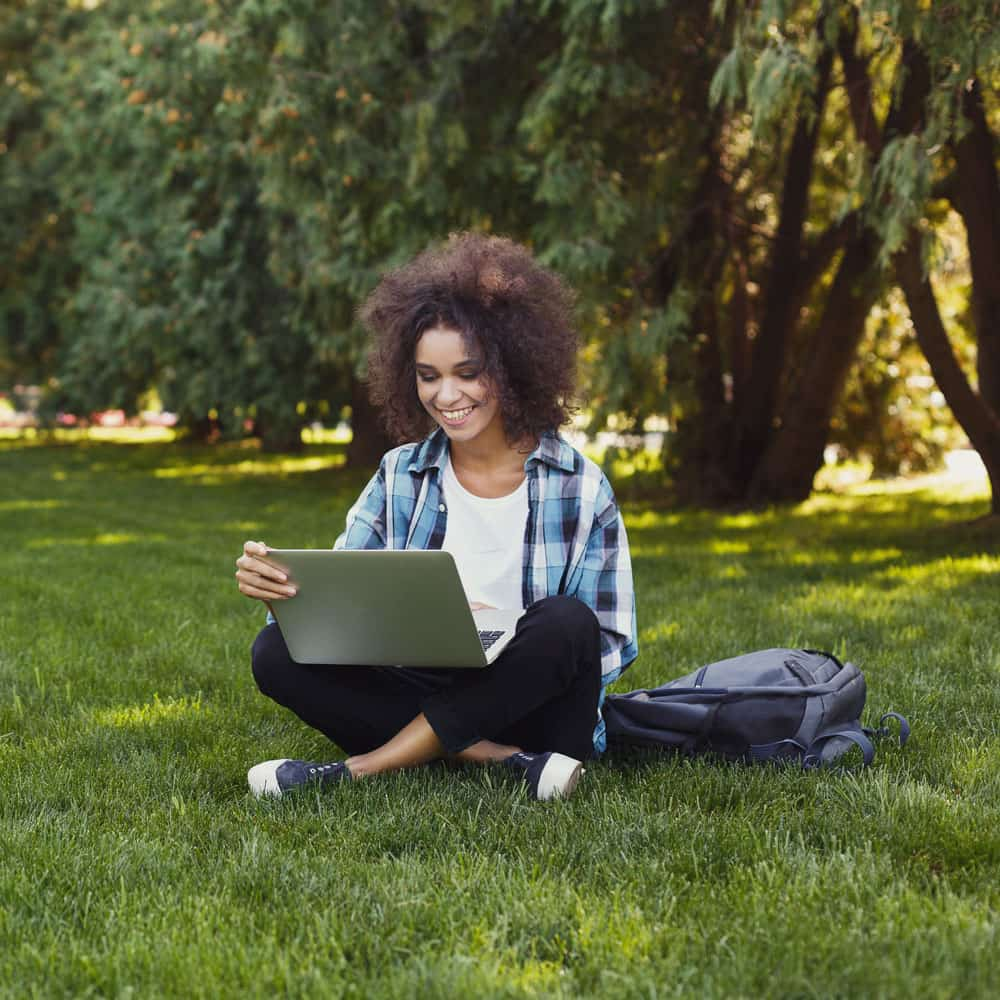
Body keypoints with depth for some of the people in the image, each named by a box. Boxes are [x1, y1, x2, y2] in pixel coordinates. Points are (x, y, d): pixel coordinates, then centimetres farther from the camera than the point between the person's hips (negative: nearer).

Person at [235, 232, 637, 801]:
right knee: (278, 651, -19)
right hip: (421, 701, 3)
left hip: (535, 711, -3)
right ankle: (508, 763, -25)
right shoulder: (400, 477, 6)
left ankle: (361, 768, -24)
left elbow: (612, 647, -4)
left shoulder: (580, 488, -3)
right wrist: (280, 585, -24)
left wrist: (506, 633, -23)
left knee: (566, 622, -33)